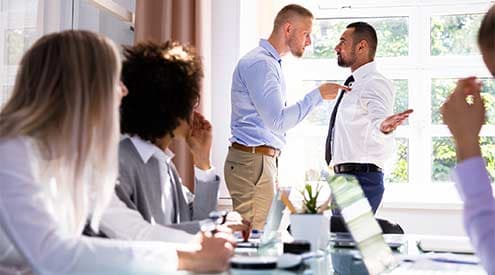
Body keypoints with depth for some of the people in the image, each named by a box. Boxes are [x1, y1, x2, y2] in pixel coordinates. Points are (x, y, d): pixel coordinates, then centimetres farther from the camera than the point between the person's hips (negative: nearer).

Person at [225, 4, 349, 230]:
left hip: (266, 159, 10)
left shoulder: (272, 63, 20)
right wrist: (318, 95, -14)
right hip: (253, 161, -10)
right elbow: (277, 121, -20)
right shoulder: (259, 63, -13)